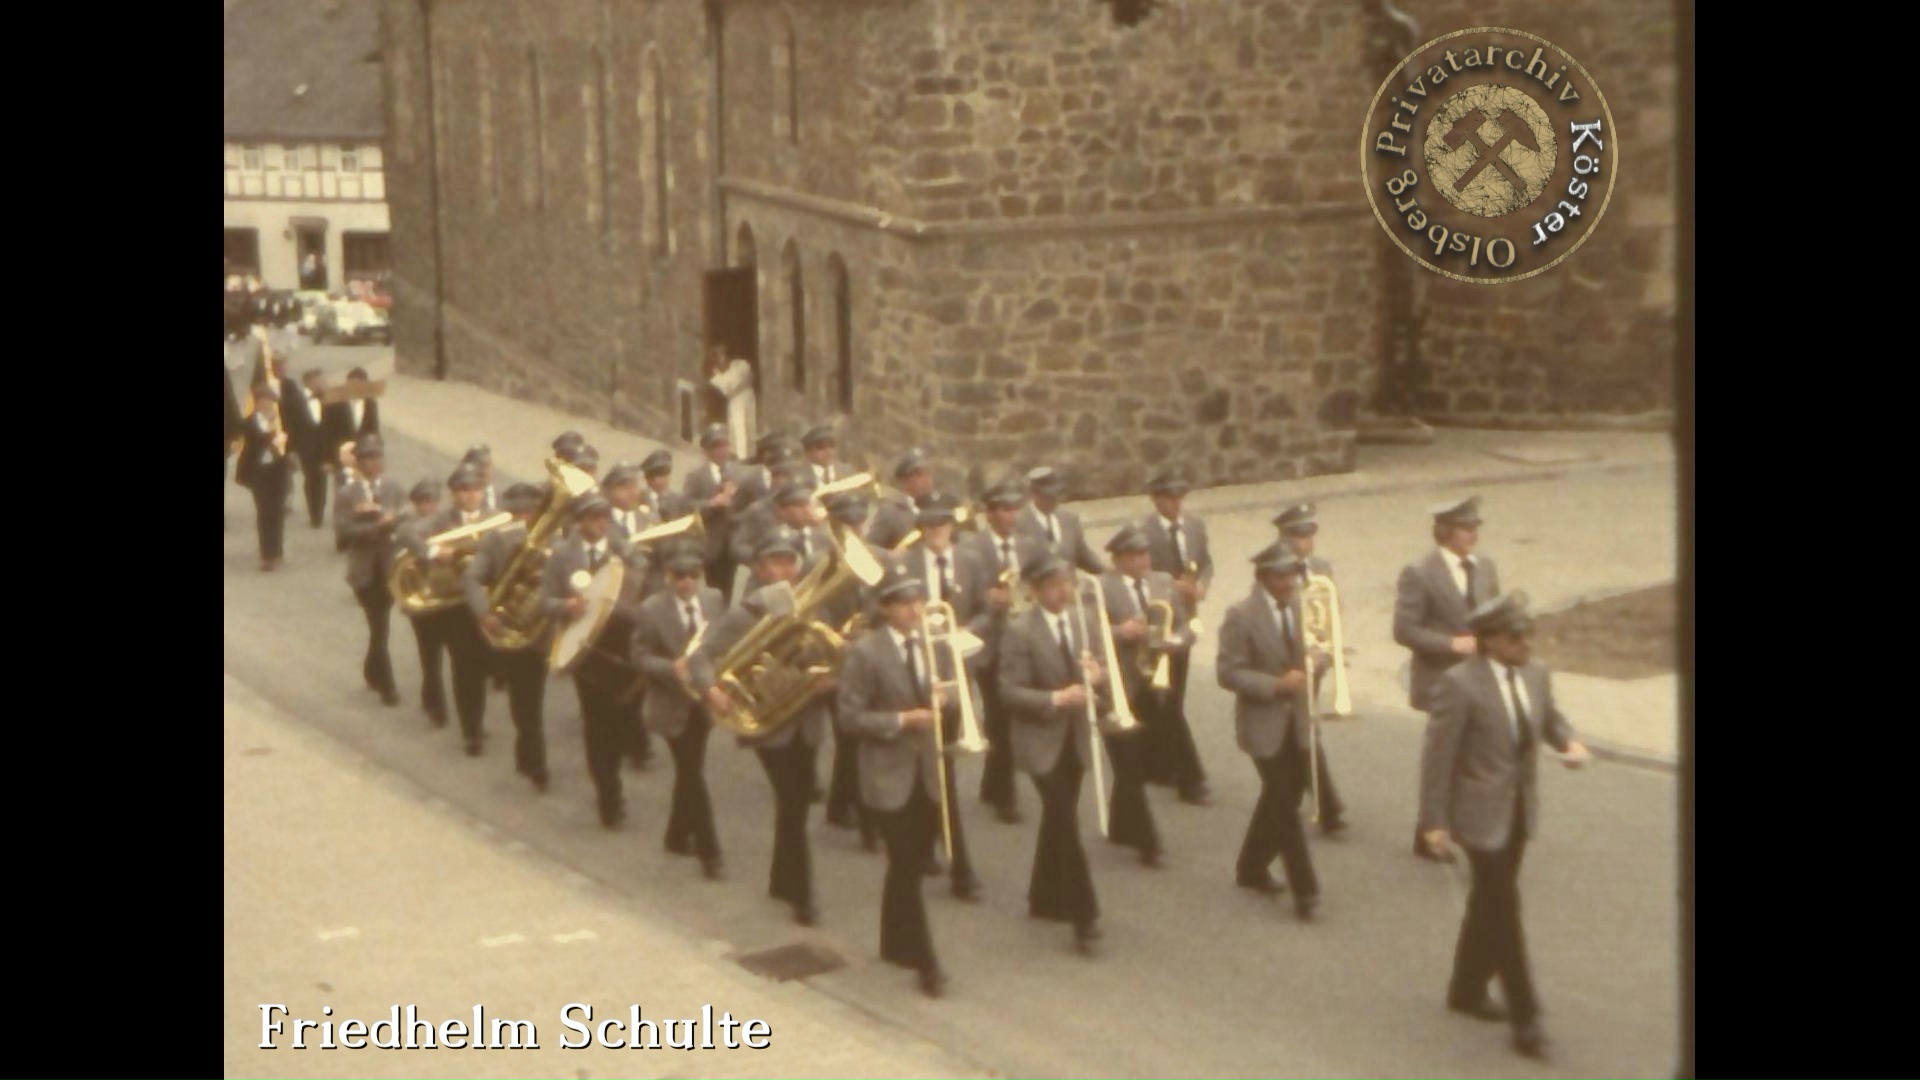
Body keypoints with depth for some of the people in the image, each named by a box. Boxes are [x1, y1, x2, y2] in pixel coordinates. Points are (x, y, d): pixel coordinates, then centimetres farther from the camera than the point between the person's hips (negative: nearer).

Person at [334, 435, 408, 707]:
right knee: (378, 626, -5)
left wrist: (378, 511, -22)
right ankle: (386, 684, 1)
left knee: (380, 624, 14)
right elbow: (343, 531, -13)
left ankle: (373, 671, 35)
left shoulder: (395, 488, 3)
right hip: (364, 568, -2)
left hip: (390, 565, 2)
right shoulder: (347, 495, -4)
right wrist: (378, 526, -20)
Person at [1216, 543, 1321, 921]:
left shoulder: (1299, 606, 4)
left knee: (1281, 800, 15)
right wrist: (1276, 685, -24)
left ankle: (1252, 868, 34)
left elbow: (1310, 651, 16)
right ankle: (1304, 890, -1)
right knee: (1285, 805, -6)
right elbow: (1227, 673, -16)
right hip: (1263, 723, -6)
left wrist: (1310, 665, -8)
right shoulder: (1241, 616, -15)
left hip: (1296, 720, 6)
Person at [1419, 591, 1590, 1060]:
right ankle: (1524, 1017, 4)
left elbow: (1550, 719, 16)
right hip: (1480, 813, -7)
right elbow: (1437, 756, -16)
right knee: (1504, 910, -4)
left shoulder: (1534, 673, 0)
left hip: (1520, 810, 7)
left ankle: (1467, 990, 37)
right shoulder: (1458, 685, -21)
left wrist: (1571, 742, -7)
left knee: (1489, 904, 19)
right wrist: (1434, 822, -15)